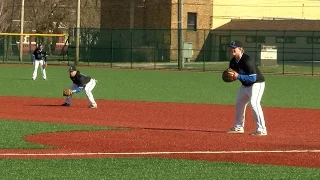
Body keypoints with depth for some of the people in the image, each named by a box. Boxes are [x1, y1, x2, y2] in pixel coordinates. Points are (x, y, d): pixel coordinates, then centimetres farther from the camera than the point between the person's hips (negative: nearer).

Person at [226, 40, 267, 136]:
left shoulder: (247, 61, -28)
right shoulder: (233, 61, -2)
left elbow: (253, 78, -30)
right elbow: (232, 74, 13)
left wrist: (238, 76, -32)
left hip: (256, 84, -10)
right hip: (245, 85, 10)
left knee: (254, 103, -26)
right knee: (239, 103, 19)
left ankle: (261, 130, -26)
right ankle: (238, 127, 36)